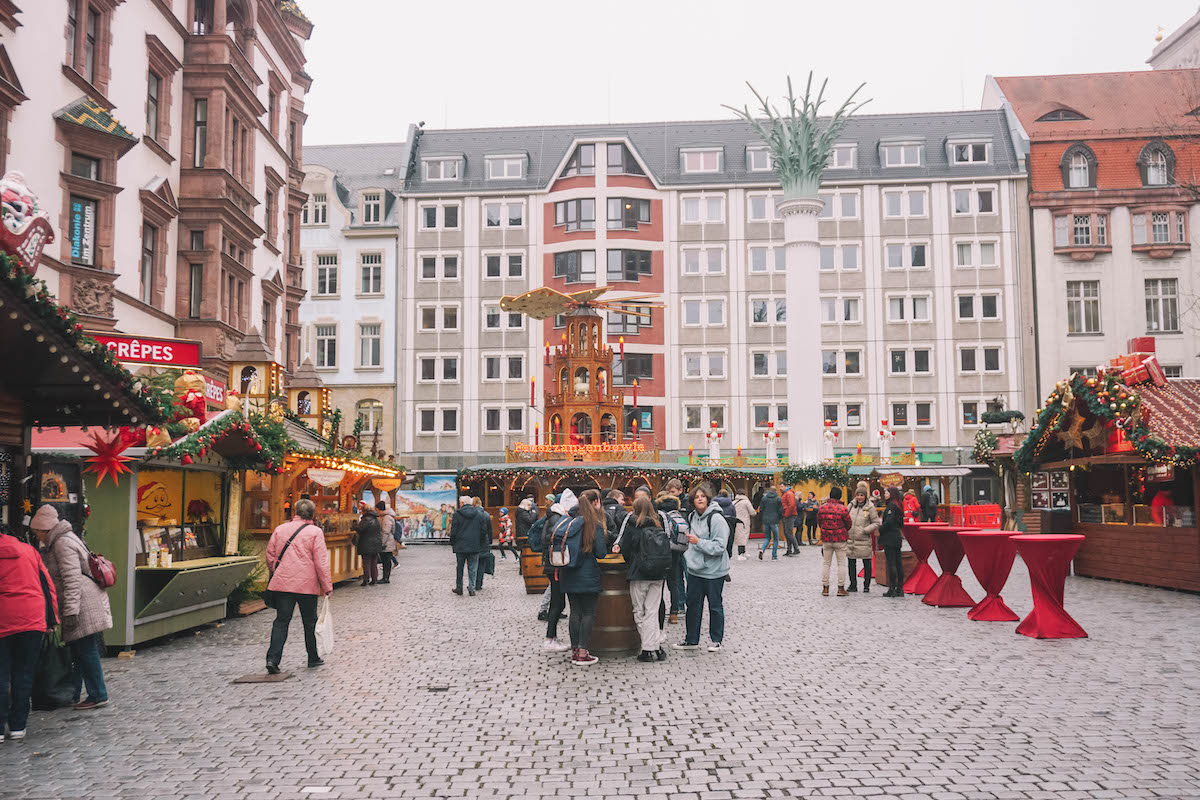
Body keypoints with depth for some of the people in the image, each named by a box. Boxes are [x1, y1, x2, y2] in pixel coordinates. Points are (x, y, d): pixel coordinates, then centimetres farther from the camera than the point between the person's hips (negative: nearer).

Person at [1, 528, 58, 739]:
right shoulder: (28, 550, 13)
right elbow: (48, 585, 11)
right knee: (23, 674, 9)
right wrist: (52, 619, 13)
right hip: (32, 619, 2)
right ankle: (18, 727, 11)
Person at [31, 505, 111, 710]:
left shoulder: (63, 543, -13)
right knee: (77, 651, 14)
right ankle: (71, 695, 21)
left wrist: (71, 612, -22)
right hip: (83, 606, 10)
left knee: (86, 651, -5)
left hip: (85, 605, -10)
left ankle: (98, 695, 1)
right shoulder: (57, 543, 20)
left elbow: (72, 580, -20)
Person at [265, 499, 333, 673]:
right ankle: (313, 658, 23)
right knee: (309, 622, 12)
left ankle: (273, 658, -9)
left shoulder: (280, 529, 6)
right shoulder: (315, 532, -6)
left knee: (281, 621, 5)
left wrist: (274, 576, 26)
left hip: (282, 583, 3)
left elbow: (270, 556, 11)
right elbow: (321, 562, -9)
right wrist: (327, 586, -4)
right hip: (307, 585, -2)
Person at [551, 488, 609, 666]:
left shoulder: (571, 522, 5)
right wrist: (604, 535, 5)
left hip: (569, 575, 6)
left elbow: (555, 546, 6)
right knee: (588, 613, 2)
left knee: (575, 611, 12)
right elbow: (601, 553, -12)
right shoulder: (595, 525, -11)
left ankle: (574, 651, 16)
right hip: (588, 576, -5)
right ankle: (583, 654, 0)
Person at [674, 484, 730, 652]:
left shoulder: (716, 519, -17)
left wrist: (698, 542, -24)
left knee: (715, 605, 6)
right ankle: (692, 640, 24)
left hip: (714, 571, -7)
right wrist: (688, 552, 12)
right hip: (695, 569, 7)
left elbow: (719, 547, -21)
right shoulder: (692, 517, 6)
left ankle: (716, 640, 20)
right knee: (693, 604, 12)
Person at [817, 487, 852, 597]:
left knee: (825, 563, 12)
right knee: (841, 563, 6)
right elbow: (848, 524, -3)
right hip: (840, 539, -3)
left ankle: (825, 587, 13)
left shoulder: (822, 507, -1)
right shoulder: (842, 508, -11)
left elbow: (819, 522, 8)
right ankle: (841, 588, 5)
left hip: (826, 539, 3)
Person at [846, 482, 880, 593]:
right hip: (850, 539, 4)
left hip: (864, 540, -4)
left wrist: (865, 530, -12)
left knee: (867, 564, 5)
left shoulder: (870, 508, -5)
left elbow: (876, 523, -2)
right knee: (851, 563, 9)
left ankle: (866, 586, 15)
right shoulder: (851, 505, 7)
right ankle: (853, 585, 19)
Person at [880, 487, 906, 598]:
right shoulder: (898, 506, 15)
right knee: (898, 563, 9)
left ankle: (892, 589, -7)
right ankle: (900, 588, 13)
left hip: (889, 538, -9)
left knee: (891, 563, -7)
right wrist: (883, 525, 15)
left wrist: (881, 529, -6)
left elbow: (889, 521, -21)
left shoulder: (891, 505, -13)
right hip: (897, 536, 9)